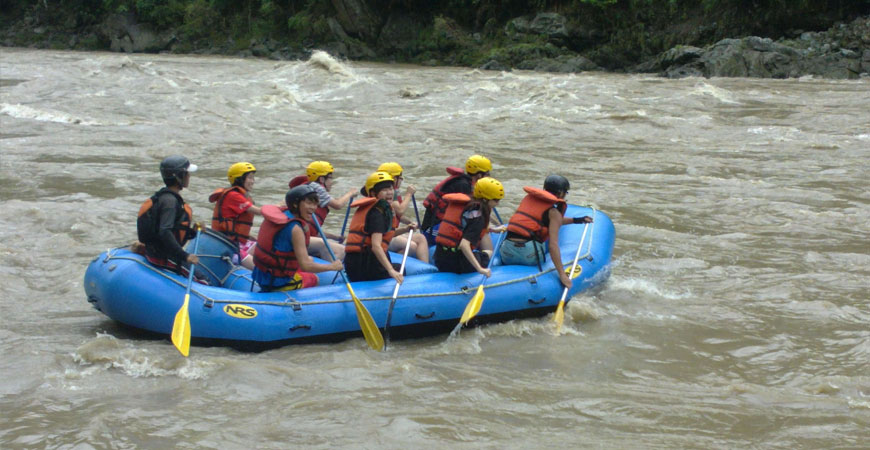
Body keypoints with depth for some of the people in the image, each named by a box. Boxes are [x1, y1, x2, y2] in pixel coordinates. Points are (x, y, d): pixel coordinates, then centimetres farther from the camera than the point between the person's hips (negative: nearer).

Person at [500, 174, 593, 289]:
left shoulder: (529, 198, 19)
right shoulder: (553, 212, -1)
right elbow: (553, 245, -12)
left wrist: (575, 220, 41)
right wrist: (562, 275, -14)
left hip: (507, 254, 7)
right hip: (529, 253, -7)